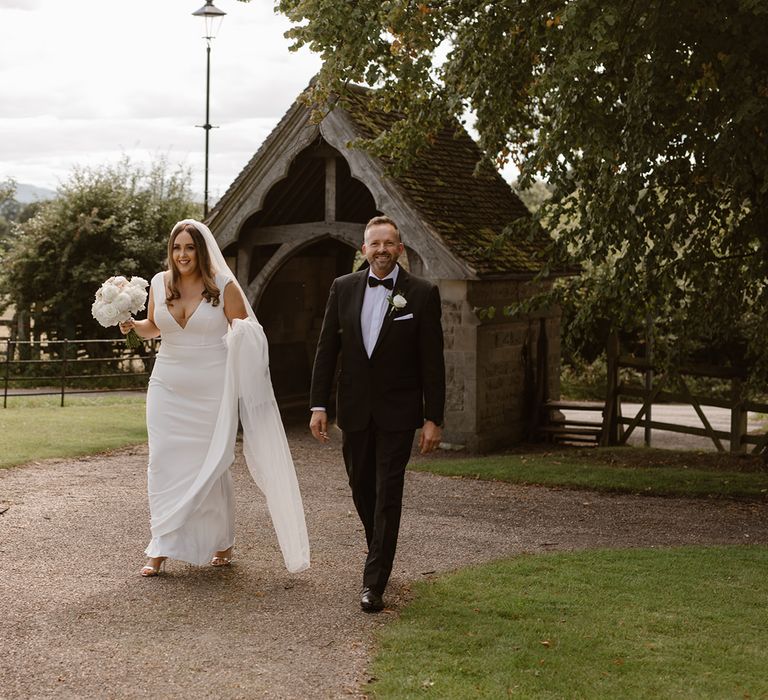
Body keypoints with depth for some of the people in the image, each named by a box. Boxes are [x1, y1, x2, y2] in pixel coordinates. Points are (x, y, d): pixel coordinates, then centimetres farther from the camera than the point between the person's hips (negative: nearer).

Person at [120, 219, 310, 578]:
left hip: (212, 390, -3)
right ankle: (162, 548, 8)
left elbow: (245, 336, 0)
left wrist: (242, 337, -20)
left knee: (210, 466, 4)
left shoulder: (224, 285, -7)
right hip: (168, 388, 3)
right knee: (164, 464, 0)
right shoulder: (159, 283, 3)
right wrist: (132, 324, -1)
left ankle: (222, 543, 23)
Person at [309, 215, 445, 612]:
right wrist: (318, 405, -1)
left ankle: (374, 583, -1)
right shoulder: (343, 288, 3)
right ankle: (381, 554, 38)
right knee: (361, 489, 15)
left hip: (397, 412, -3)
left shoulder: (422, 294, -6)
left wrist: (433, 419, -8)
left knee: (387, 494, -5)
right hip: (354, 409, 4)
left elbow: (432, 361, -6)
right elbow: (326, 349, 5)